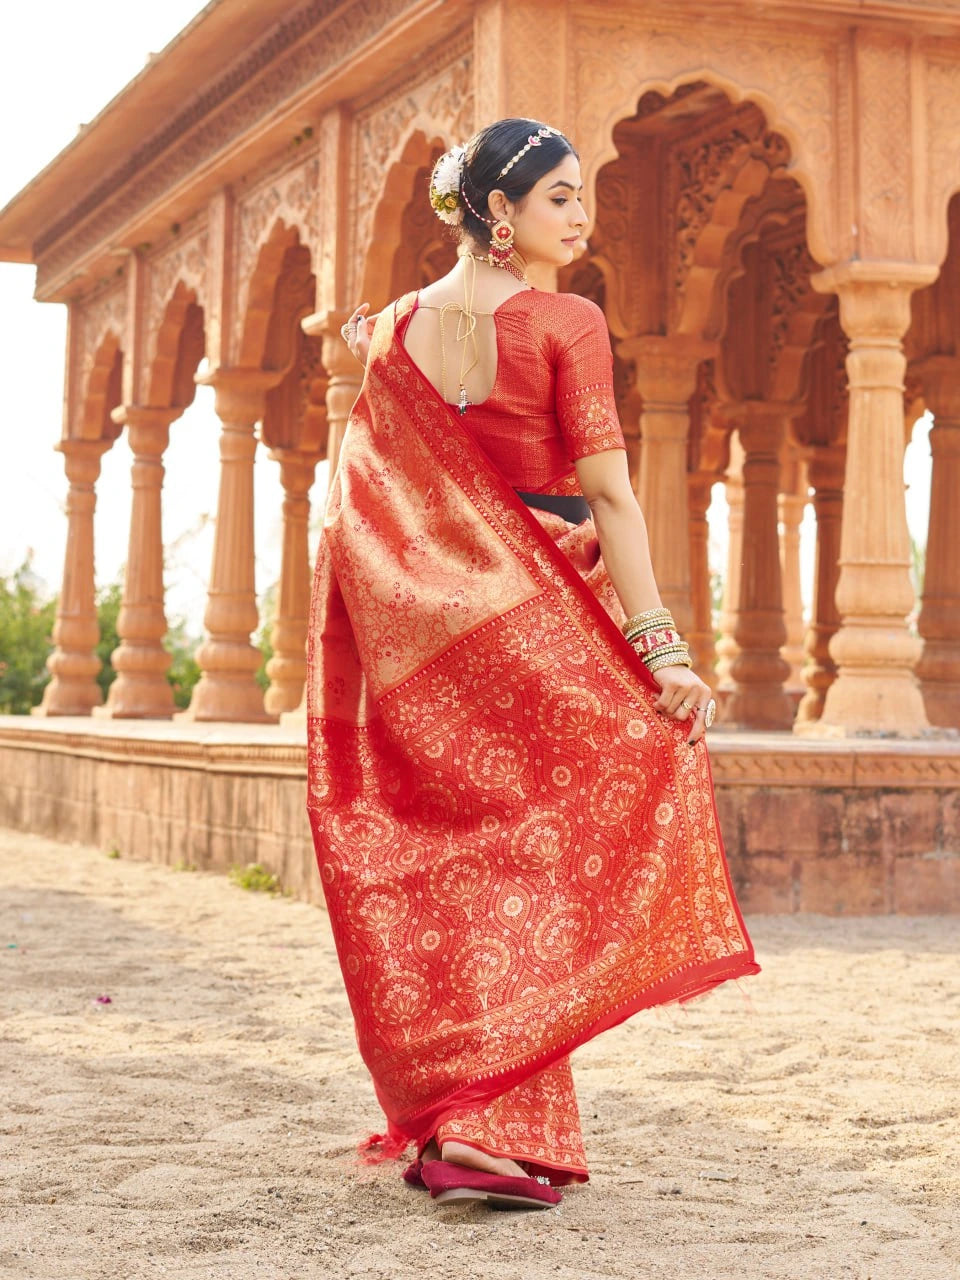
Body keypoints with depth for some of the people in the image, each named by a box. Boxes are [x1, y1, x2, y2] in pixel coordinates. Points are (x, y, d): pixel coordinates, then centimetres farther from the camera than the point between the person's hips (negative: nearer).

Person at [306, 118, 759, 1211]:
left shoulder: (397, 331, 10)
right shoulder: (566, 323, -7)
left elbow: (362, 507, 10)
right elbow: (608, 494, -13)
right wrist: (659, 646, -15)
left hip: (418, 628, 6)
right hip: (536, 617, -6)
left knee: (446, 854, 11)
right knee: (540, 841, 0)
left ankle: (440, 1121, 17)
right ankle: (499, 1131, -5)